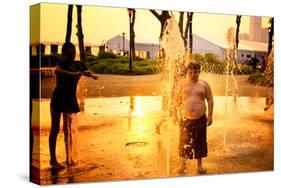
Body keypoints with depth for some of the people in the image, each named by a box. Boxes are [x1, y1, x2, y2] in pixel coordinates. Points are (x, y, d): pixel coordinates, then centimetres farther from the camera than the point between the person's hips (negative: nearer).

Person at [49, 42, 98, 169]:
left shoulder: (78, 65, 4)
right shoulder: (62, 64, -12)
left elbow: (89, 73, 0)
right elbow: (56, 71, -35)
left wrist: (92, 75, -26)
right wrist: (74, 74, -50)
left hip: (71, 99, 5)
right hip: (58, 99, -4)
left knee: (71, 129, 5)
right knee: (55, 129, 0)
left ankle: (70, 158, 15)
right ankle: (53, 159, 4)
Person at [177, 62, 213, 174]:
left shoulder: (204, 84, 3)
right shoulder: (182, 84, 3)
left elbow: (210, 100, 5)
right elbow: (178, 100, 5)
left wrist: (210, 116, 0)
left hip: (200, 119, 1)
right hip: (186, 119, 0)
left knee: (200, 141, 9)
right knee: (184, 141, 7)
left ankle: (200, 165, 23)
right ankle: (183, 164, 22)